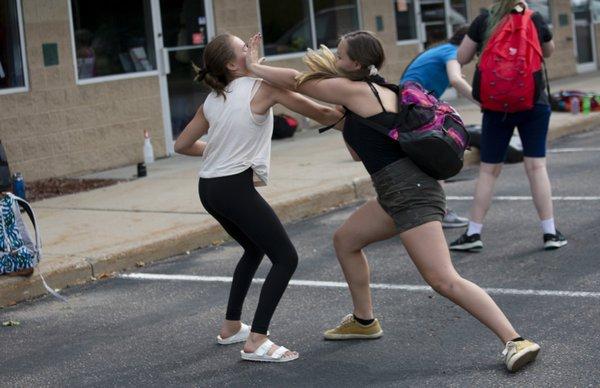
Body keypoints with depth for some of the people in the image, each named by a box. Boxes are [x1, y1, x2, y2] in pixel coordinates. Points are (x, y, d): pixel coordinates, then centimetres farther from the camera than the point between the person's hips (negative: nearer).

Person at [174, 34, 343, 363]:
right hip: (235, 188, -8)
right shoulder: (263, 88, -7)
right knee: (285, 258, -2)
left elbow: (182, 145, 16)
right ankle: (257, 341, -9)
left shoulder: (212, 101, 12)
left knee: (255, 249, 28)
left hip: (208, 188, 8)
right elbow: (317, 113, -4)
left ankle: (232, 326, 34)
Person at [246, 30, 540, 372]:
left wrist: (254, 66, 16)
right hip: (400, 192, 10)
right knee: (345, 240, 24)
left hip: (410, 192, -10)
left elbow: (295, 81, 2)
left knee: (443, 280, -17)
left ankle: (516, 341, -20)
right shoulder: (380, 91, 20)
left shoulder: (354, 89, -7)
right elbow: (361, 152, 25)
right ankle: (364, 321, 37)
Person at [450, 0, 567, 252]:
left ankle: (473, 233, 8)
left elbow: (462, 58, 3)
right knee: (536, 166, 1)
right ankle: (550, 233, 0)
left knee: (488, 170, 7)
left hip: (497, 106, 0)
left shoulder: (484, 21, -4)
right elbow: (549, 51, 19)